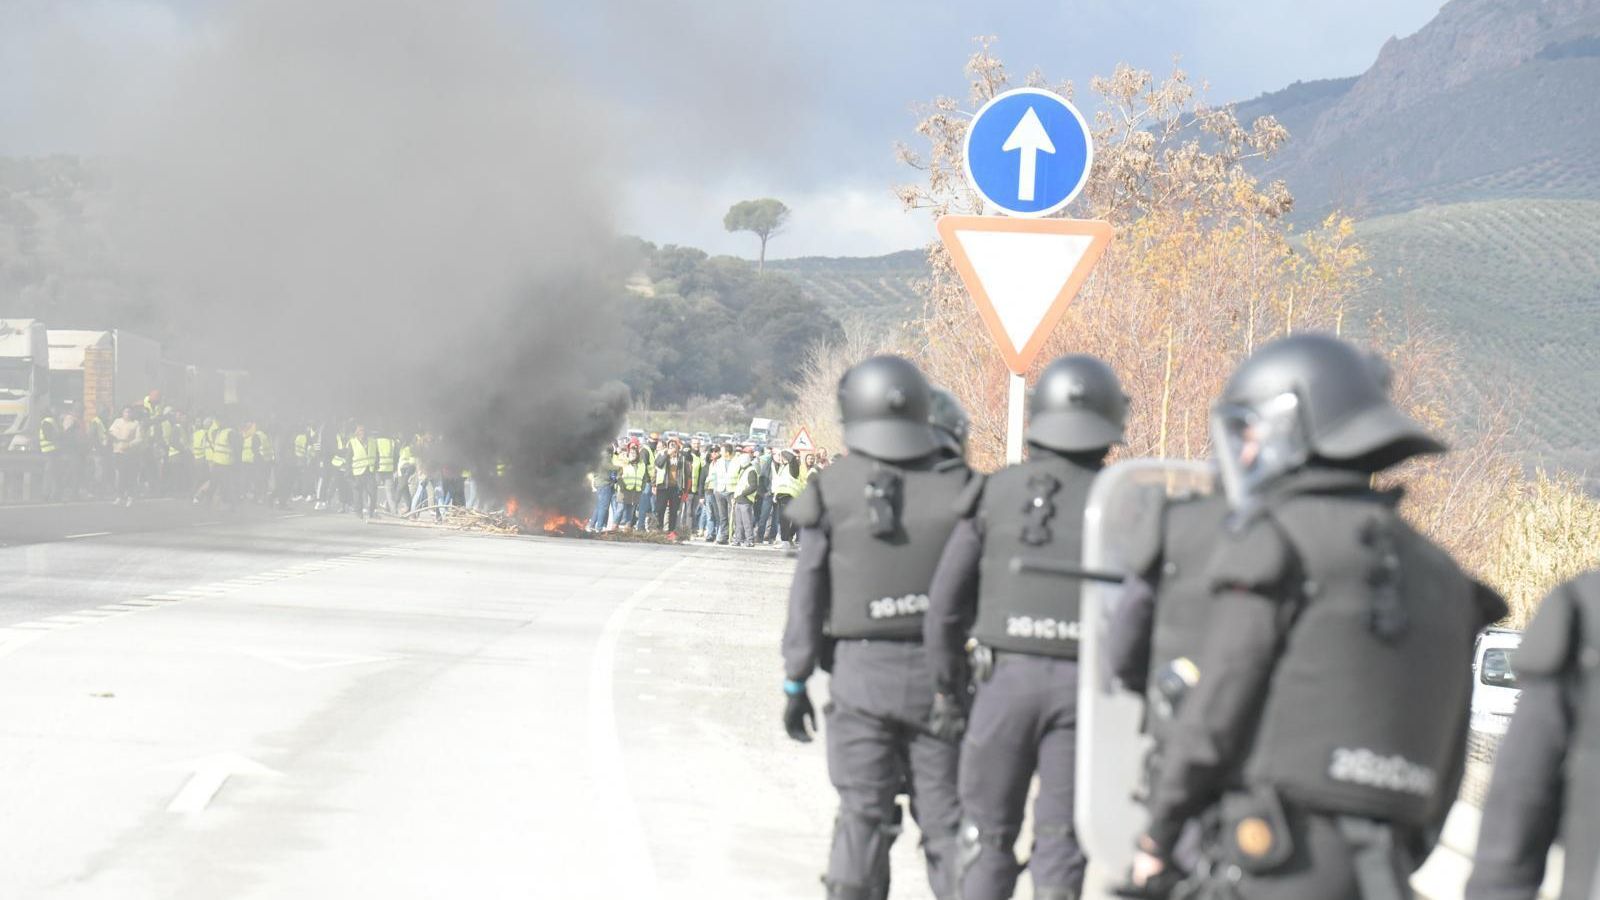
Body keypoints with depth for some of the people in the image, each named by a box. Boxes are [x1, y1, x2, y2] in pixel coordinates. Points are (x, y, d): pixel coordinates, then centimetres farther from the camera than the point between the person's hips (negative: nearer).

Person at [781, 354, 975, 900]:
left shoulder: (833, 492, -4)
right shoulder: (956, 490, -2)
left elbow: (808, 593, -2)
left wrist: (795, 681, 4)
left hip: (861, 670, 0)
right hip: (935, 671, 0)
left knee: (863, 817, 5)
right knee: (943, 818, 6)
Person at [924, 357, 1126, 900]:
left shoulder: (995, 493, 3)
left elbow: (946, 604, 3)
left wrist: (947, 692, 12)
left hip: (1006, 676, 1)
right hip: (1083, 682, -1)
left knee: (988, 835, 10)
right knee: (1059, 840, 5)